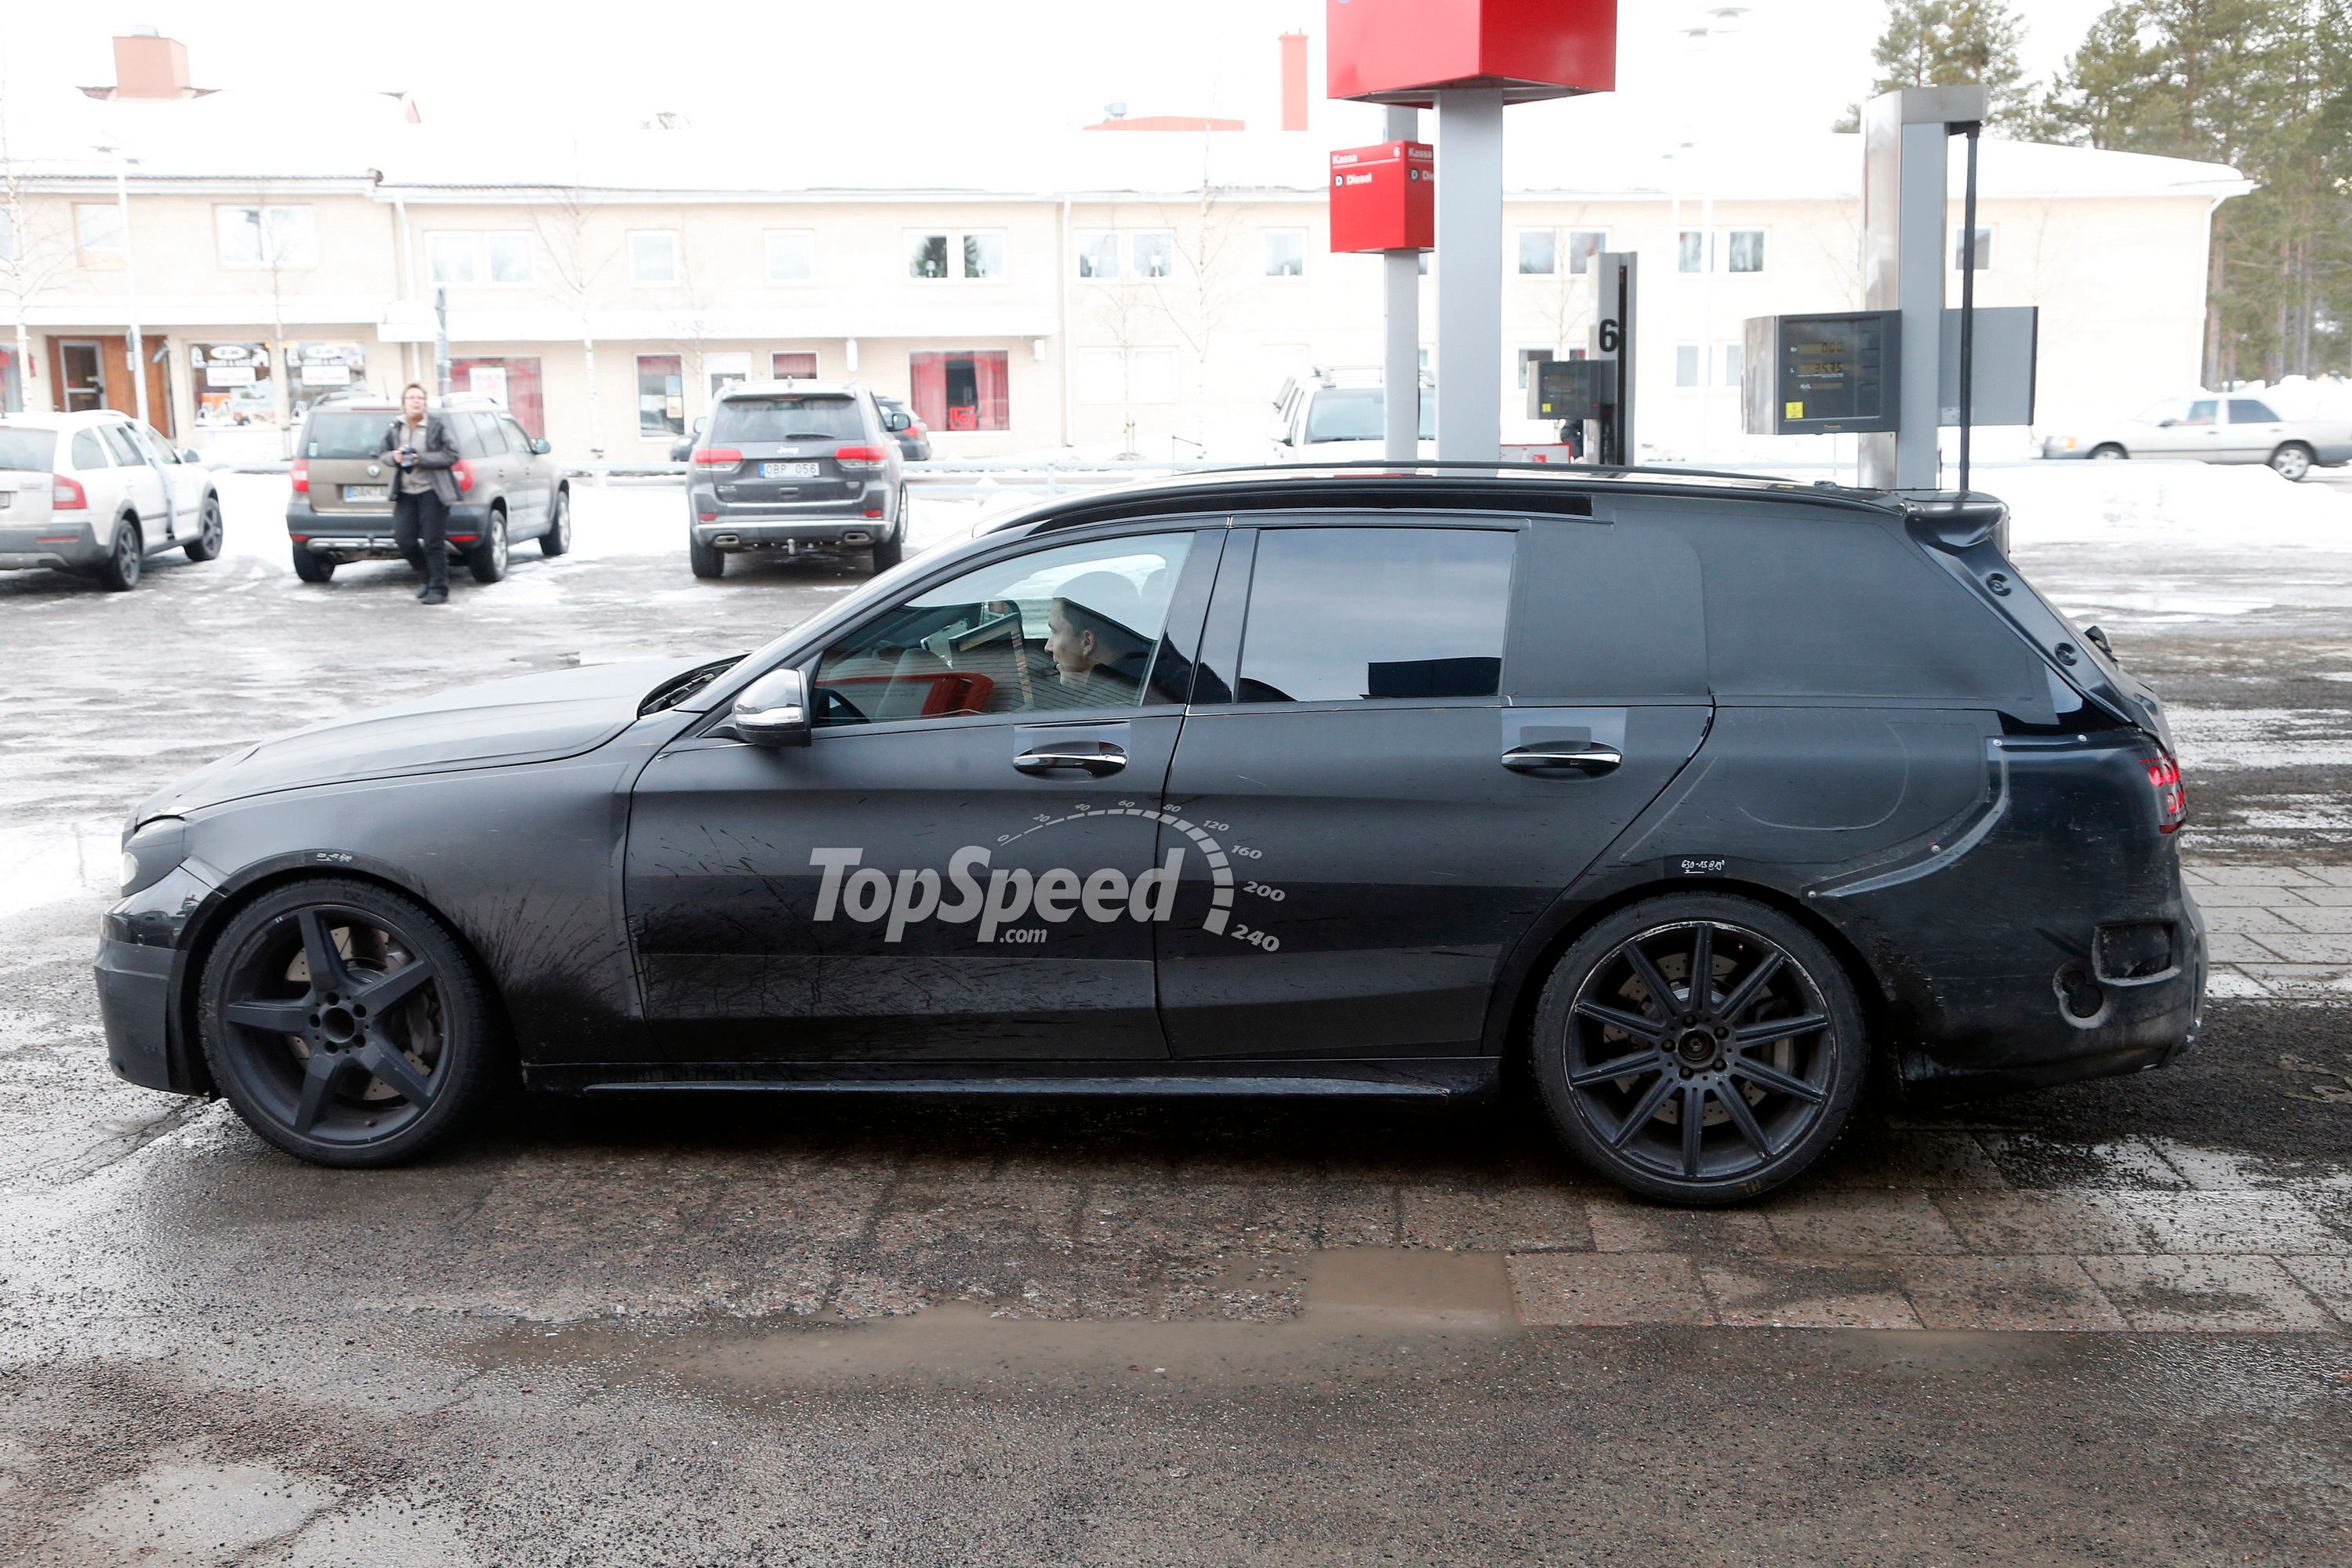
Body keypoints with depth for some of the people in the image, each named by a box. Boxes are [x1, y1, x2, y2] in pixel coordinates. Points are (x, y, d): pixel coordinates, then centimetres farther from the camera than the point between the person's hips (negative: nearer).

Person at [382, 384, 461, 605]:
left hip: (432, 492, -5)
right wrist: (394, 457, -6)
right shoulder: (395, 427, 8)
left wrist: (421, 459, -16)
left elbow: (451, 455, -8)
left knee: (434, 543, -4)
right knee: (403, 540, 0)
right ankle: (430, 578, 22)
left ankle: (439, 590, 7)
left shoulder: (437, 425, -4)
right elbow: (383, 452, 18)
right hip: (405, 493, 5)